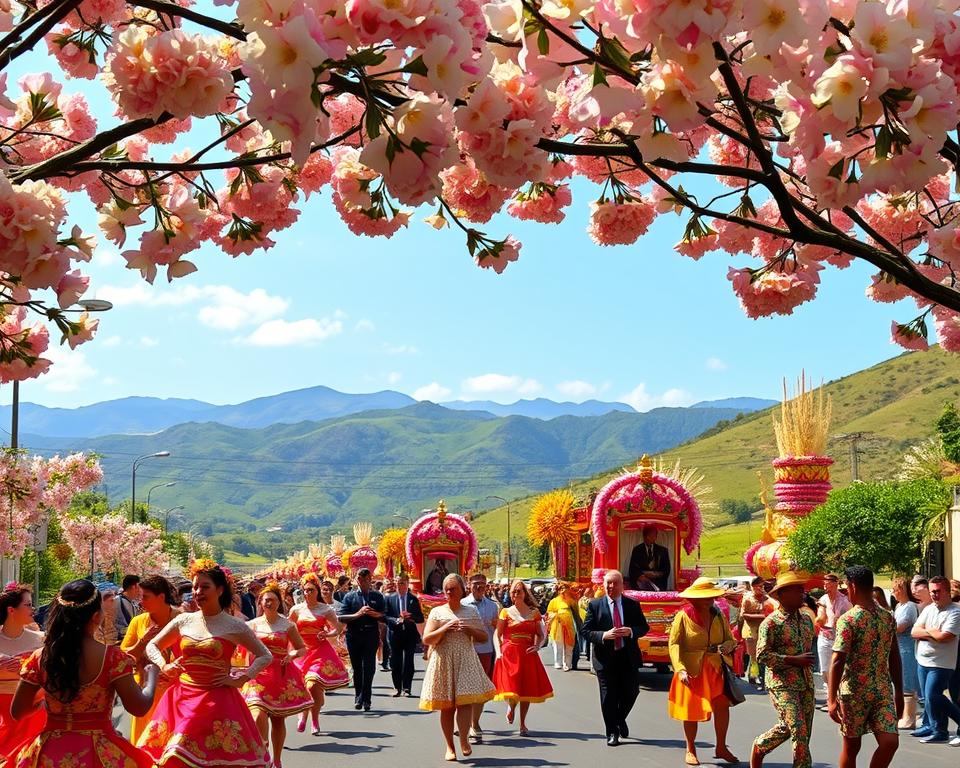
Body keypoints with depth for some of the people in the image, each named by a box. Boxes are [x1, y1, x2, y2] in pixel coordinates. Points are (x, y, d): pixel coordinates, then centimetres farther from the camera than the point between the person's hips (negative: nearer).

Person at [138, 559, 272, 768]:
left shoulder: (234, 626, -1)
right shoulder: (183, 621, 8)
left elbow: (265, 656, 5)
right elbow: (152, 645, 20)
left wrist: (241, 679, -5)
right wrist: (164, 666, 2)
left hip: (217, 702, -3)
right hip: (183, 699, 3)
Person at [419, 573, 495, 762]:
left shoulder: (471, 611, 9)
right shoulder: (437, 612, 4)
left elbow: (483, 637, 11)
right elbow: (426, 640, -2)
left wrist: (470, 629, -8)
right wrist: (445, 628, -14)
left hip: (465, 661, 1)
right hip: (443, 661, -1)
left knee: (466, 701, -14)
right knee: (446, 706, 3)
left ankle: (464, 740, -4)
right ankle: (450, 746, 13)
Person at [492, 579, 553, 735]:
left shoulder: (534, 613, 8)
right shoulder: (506, 612, 4)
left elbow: (541, 635, 10)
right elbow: (497, 635, 2)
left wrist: (537, 646, -9)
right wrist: (498, 651, -13)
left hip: (528, 655, 2)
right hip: (509, 654, -2)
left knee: (527, 688, 3)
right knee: (511, 688, -10)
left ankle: (522, 724, 18)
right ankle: (511, 705, 27)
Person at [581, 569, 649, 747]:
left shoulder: (633, 605, 5)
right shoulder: (595, 605, -1)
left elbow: (644, 627, 6)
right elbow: (585, 631, -4)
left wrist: (631, 631, -15)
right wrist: (603, 635, -20)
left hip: (628, 657, 2)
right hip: (606, 658, -2)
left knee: (631, 692, 6)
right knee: (608, 696, 2)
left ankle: (620, 719, 35)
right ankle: (612, 733, 15)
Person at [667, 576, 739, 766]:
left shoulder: (718, 616, 7)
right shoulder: (683, 616, -8)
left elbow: (730, 639, 12)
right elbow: (674, 644, -12)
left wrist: (728, 646, -13)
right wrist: (680, 669, -24)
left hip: (716, 670, 4)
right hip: (691, 671, -3)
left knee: (722, 706, -6)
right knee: (691, 712, 5)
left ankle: (721, 748, 11)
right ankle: (690, 750, 23)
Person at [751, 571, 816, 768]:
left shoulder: (806, 620, 11)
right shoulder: (771, 623, -10)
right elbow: (762, 655, -15)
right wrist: (794, 660, -19)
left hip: (806, 684, 7)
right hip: (782, 684, -7)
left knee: (787, 728, 10)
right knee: (798, 730, -11)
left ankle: (759, 747, 34)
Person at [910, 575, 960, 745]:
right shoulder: (928, 609, 10)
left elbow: (945, 637, -23)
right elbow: (914, 632, 2)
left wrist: (925, 631, -8)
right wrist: (933, 633, -13)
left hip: (940, 664, -7)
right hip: (923, 661, 7)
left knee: (932, 697, -7)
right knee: (927, 697, 14)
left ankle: (939, 732, 6)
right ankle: (929, 726, 29)